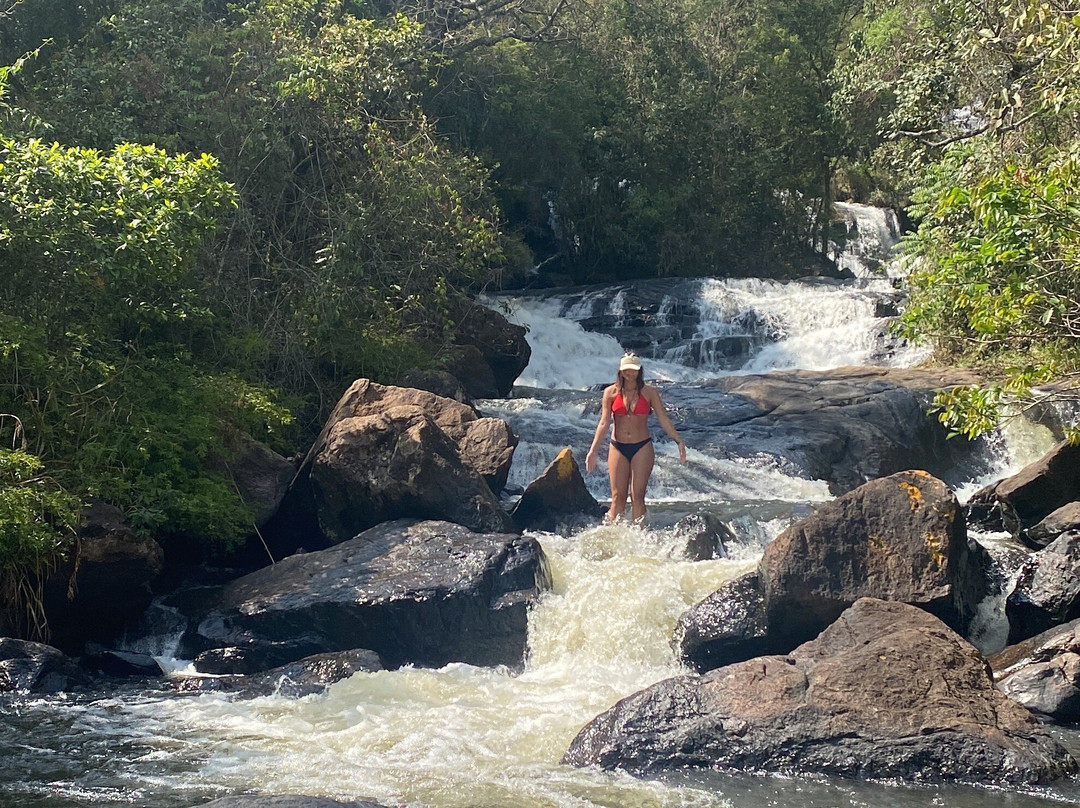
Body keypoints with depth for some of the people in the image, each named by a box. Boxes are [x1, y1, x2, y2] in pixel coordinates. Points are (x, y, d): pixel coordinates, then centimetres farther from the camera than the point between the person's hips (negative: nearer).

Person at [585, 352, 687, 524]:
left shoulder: (649, 392, 1)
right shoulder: (611, 392, 2)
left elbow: (664, 419, 3)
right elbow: (604, 423, -1)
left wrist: (679, 441, -4)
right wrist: (593, 450, -9)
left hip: (642, 447, -1)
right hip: (618, 448, 1)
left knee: (637, 495, -4)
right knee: (618, 497, -1)